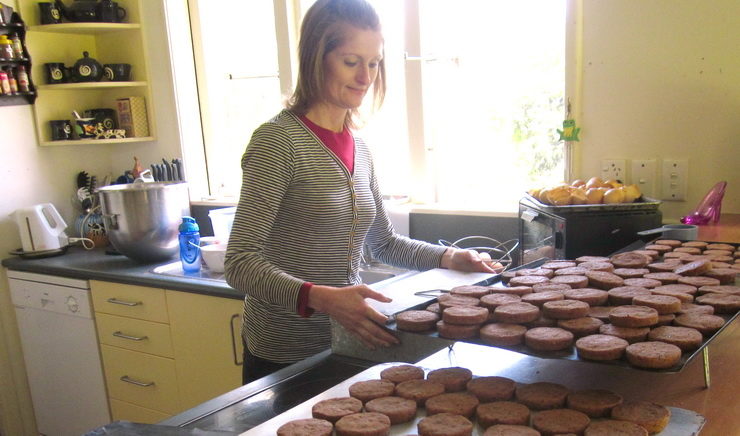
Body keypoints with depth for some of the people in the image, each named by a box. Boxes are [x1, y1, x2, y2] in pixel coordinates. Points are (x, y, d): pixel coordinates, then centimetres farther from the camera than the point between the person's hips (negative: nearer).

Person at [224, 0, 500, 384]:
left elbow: (384, 242, 18)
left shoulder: (358, 148, 6)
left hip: (345, 345, 6)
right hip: (284, 357, -6)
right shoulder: (278, 140, -16)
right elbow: (240, 263, -21)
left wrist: (449, 258, 4)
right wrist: (321, 298, -35)